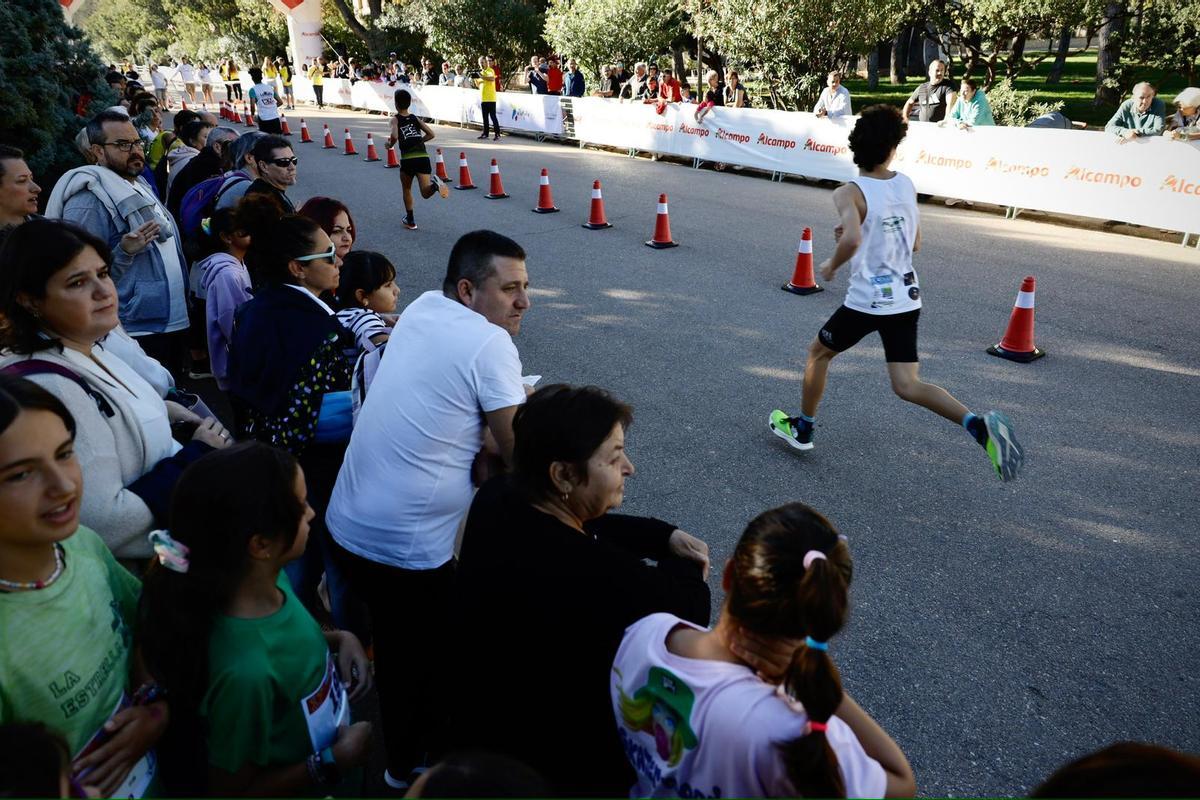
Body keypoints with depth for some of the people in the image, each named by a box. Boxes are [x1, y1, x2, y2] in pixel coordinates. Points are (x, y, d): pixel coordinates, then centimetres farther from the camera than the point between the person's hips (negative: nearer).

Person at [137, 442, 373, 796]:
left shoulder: (271, 578, -18)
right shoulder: (247, 671, -39)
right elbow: (232, 790, -23)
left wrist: (338, 638, -10)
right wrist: (336, 759, -21)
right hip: (300, 786, -6)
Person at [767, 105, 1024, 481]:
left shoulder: (849, 193, -15)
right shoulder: (906, 185, 6)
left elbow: (852, 240, -33)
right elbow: (914, 243, 15)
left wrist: (832, 264, -13)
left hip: (867, 300, -5)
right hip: (907, 298, 5)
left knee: (818, 353, 21)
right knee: (906, 385, 6)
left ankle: (801, 428, 35)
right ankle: (977, 424, -16)